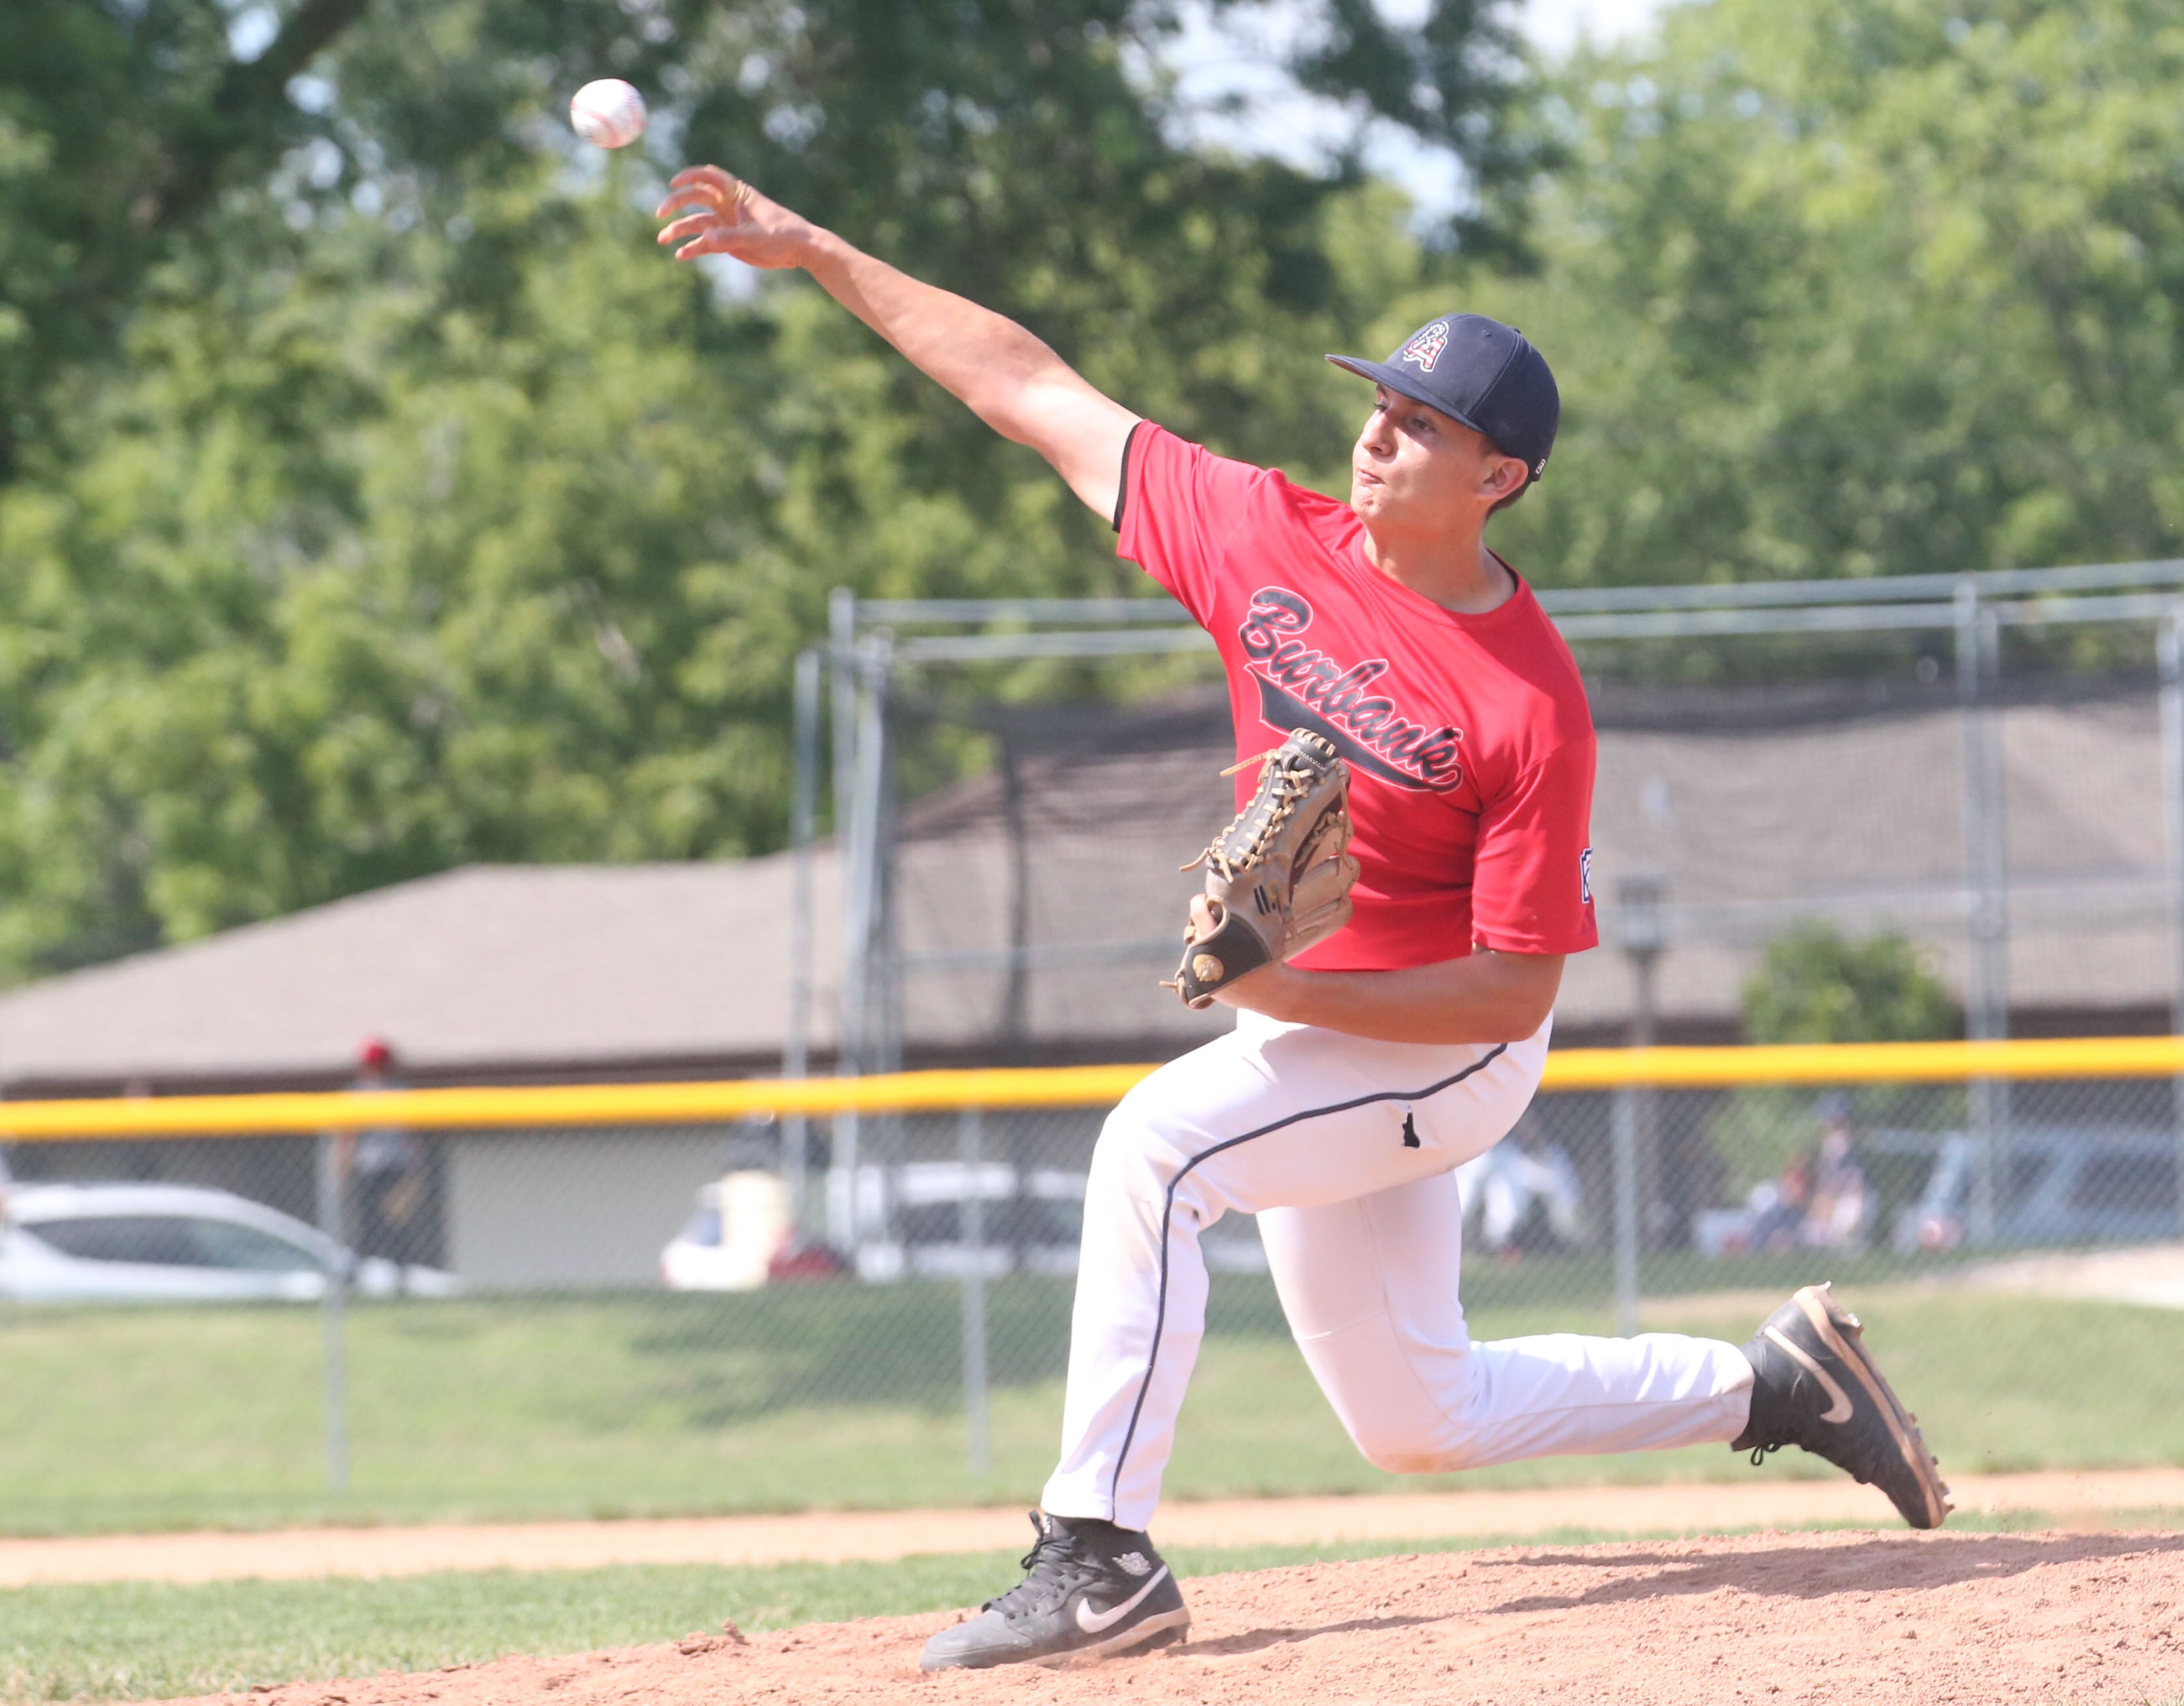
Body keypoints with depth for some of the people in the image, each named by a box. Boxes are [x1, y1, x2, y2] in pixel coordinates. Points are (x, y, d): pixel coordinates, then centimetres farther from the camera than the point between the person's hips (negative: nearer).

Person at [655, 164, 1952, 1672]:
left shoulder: (1534, 706, -24)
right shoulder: (1270, 539, -8)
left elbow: (1516, 986, -22)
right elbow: (1038, 392, -4)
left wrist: (1300, 997, -33)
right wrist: (816, 251, -5)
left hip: (1445, 1044, -7)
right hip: (1310, 1038, 7)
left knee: (1157, 1145, -30)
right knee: (1419, 1422, 15)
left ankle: (1101, 1554, -27)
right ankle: (1771, 1385, 32)